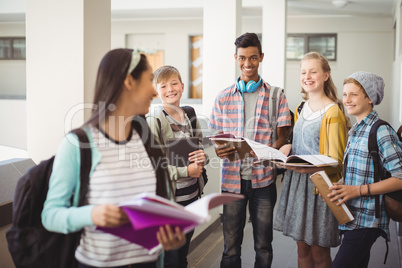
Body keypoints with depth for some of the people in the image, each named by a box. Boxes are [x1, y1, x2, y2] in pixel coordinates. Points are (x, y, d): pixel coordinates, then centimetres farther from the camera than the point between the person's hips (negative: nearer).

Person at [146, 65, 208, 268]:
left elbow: (201, 149, 18)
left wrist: (202, 158, -6)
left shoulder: (190, 117, 8)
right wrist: (186, 171, -19)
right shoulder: (153, 120, -13)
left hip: (192, 196, 6)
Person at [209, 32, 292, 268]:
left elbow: (282, 138, 2)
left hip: (263, 178, 0)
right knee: (231, 247, 7)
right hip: (233, 178, 1)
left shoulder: (276, 96, 3)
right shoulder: (223, 98, 7)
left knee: (263, 246, 10)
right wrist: (220, 150, -14)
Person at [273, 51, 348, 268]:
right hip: (296, 184, 7)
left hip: (319, 184, -6)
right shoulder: (301, 109, 12)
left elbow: (336, 161, -12)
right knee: (302, 249, 13)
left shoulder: (333, 112, -10)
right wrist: (287, 148, 0)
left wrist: (310, 168, -30)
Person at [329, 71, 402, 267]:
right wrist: (338, 187, 7)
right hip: (352, 217, 9)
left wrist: (358, 190, -21)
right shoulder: (355, 131, 16)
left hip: (366, 221, -9)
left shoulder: (381, 132, -13)